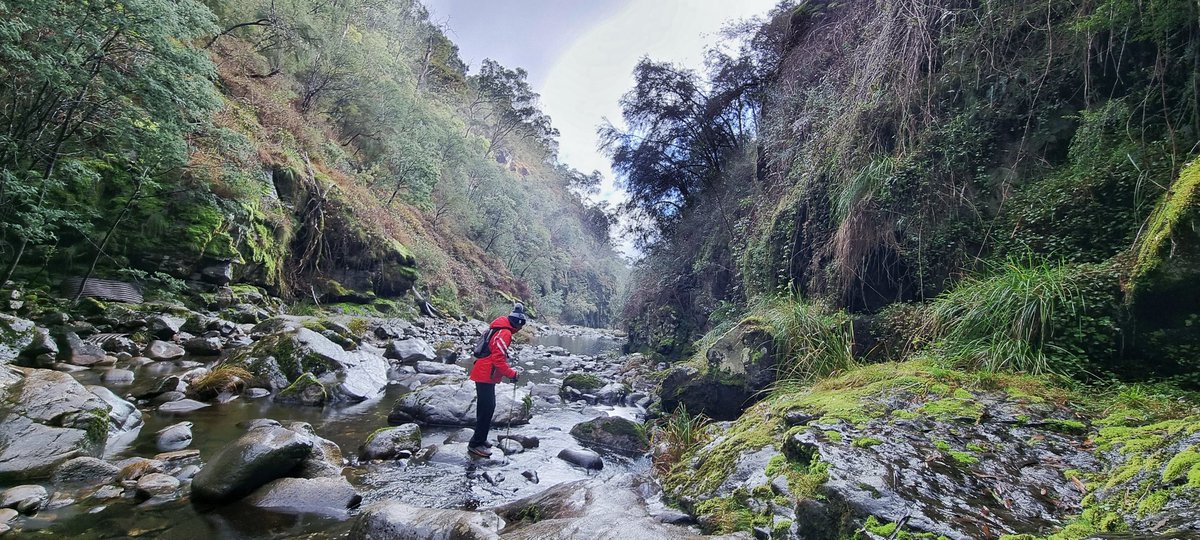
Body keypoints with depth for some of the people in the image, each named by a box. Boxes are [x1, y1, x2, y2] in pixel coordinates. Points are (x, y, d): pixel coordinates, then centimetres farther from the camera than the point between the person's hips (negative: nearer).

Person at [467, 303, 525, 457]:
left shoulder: (499, 329, 14)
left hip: (484, 374, 10)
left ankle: (480, 440, 28)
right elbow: (498, 359, -23)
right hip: (486, 376, -10)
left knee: (488, 407, 18)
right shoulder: (504, 333, -18)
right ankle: (475, 444, 2)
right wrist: (512, 373, -17)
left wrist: (509, 370, 19)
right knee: (487, 409, -5)